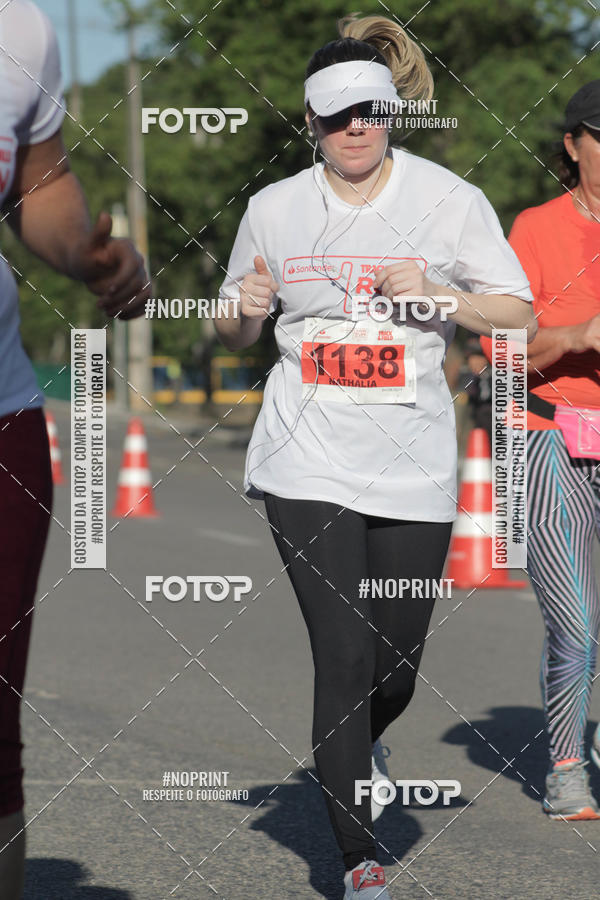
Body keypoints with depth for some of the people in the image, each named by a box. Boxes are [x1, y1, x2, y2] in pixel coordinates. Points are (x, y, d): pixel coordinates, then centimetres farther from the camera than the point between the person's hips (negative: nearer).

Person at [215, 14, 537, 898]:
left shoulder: (449, 200, -1)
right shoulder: (273, 209, 5)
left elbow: (518, 314, 2)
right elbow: (234, 335, 16)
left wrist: (436, 293, -15)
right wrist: (245, 311, -8)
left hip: (413, 462, 0)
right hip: (308, 466, 0)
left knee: (398, 661, 8)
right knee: (343, 657, -9)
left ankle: (360, 743, 45)